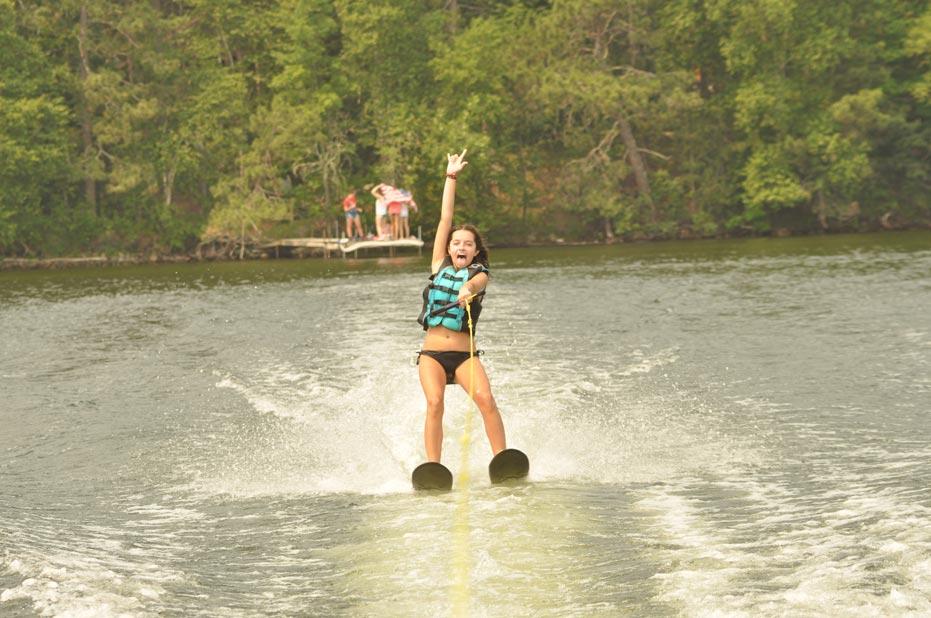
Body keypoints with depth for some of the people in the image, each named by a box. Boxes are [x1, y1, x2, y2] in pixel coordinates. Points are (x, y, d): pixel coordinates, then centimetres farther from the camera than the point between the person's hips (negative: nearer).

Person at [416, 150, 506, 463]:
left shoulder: (480, 274, 6)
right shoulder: (440, 265, 12)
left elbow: (474, 282, -19)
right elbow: (445, 218, 10)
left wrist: (468, 290, -43)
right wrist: (451, 177, 9)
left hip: (464, 354, -1)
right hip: (431, 353, 1)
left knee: (485, 399, -22)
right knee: (435, 403, -21)